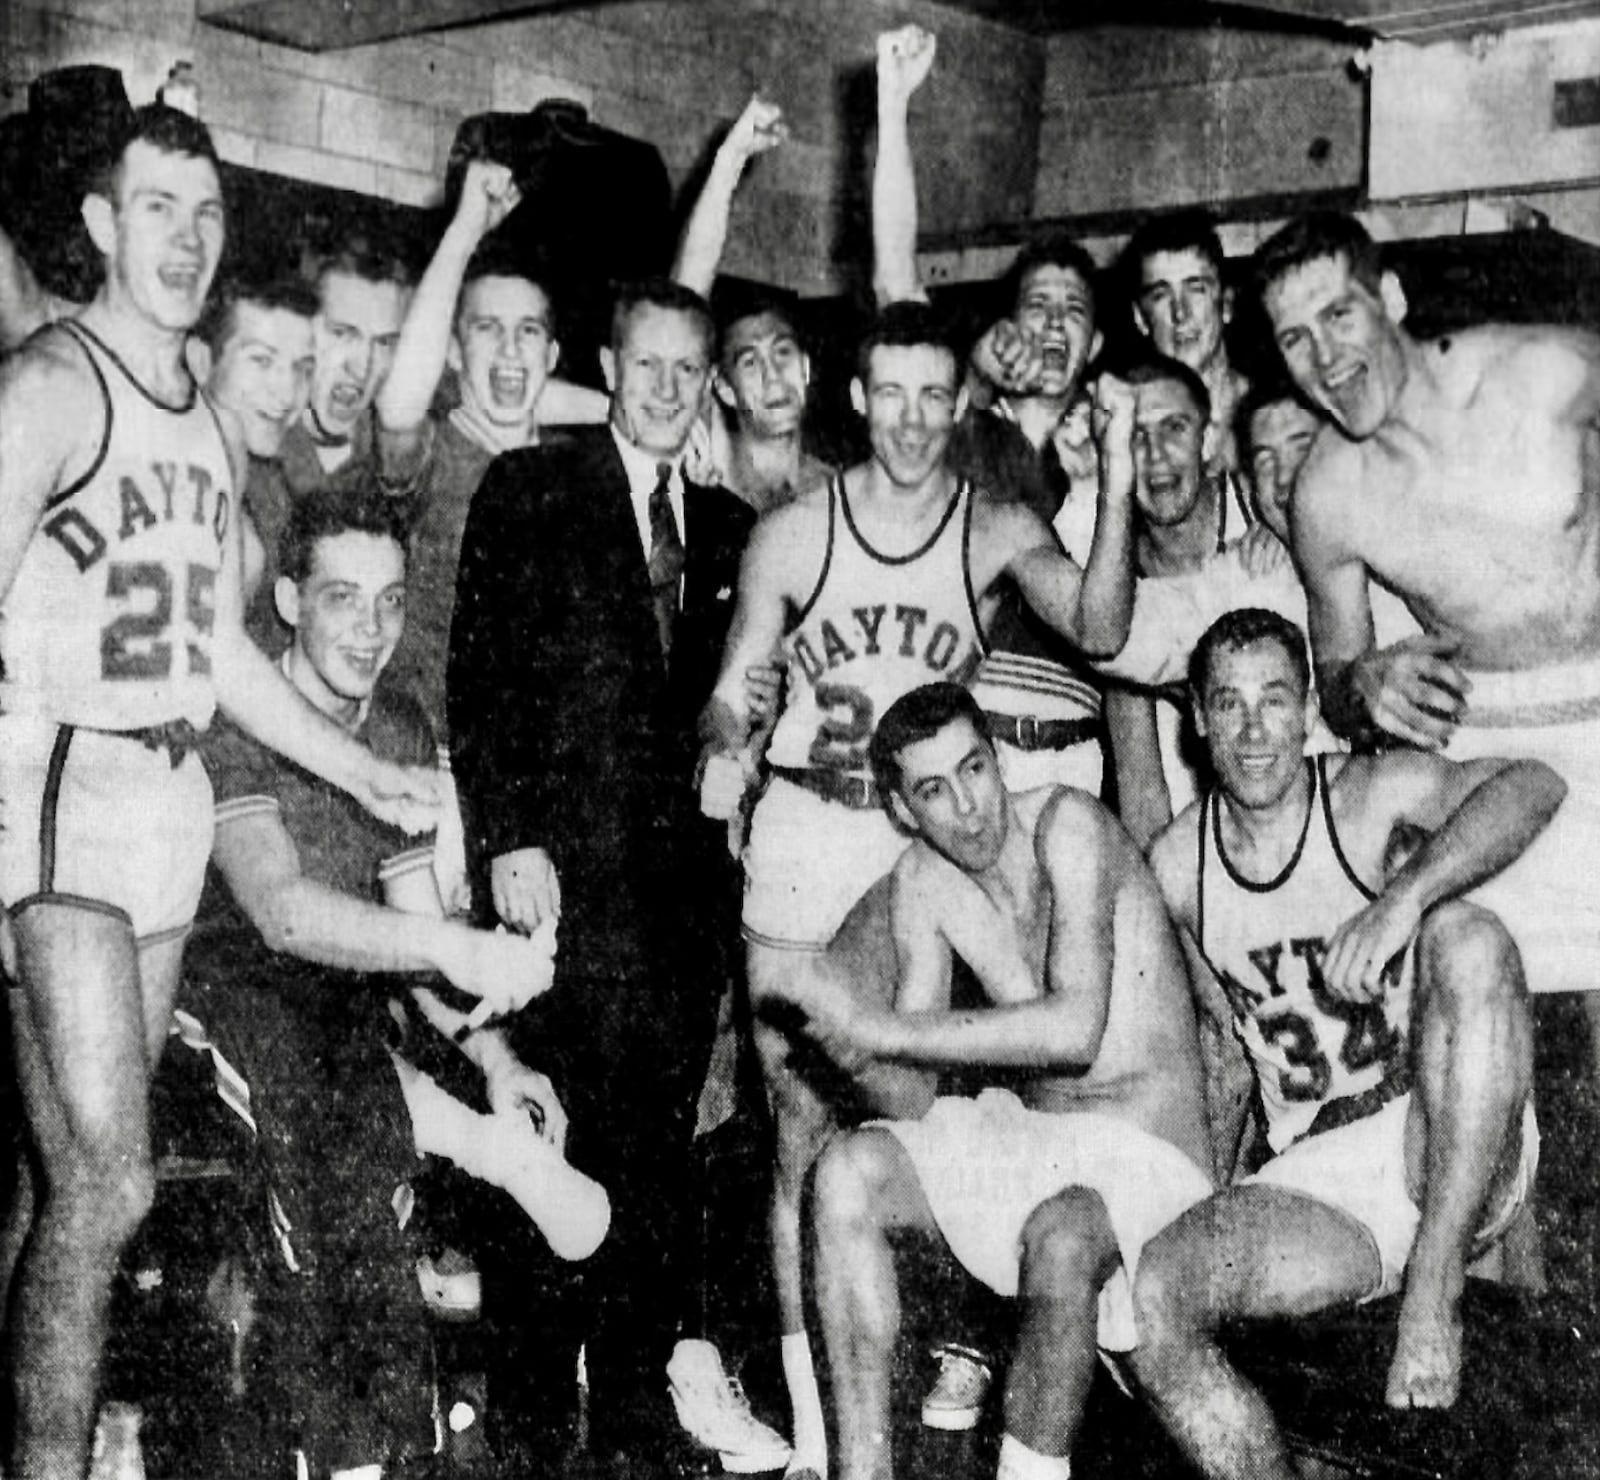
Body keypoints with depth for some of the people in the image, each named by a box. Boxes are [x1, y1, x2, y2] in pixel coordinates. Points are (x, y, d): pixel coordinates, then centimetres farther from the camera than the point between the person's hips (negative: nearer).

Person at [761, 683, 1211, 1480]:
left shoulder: (1066, 824, -16)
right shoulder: (922, 880, 3)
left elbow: (1074, 1029, -28)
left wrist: (879, 1029, -25)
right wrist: (837, 1030, -19)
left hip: (1150, 1153, -6)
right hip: (1029, 1137, 6)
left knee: (1059, 1239, -37)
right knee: (848, 1169, -14)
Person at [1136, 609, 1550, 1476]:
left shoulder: (1374, 797, -6)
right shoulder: (1178, 867, 5)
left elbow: (1534, 787, -25)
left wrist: (1405, 895, -40)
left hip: (1455, 1160, -3)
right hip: (1317, 1185, 3)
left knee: (1469, 941, -30)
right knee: (1146, 1301, -23)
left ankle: (1434, 1290, -24)